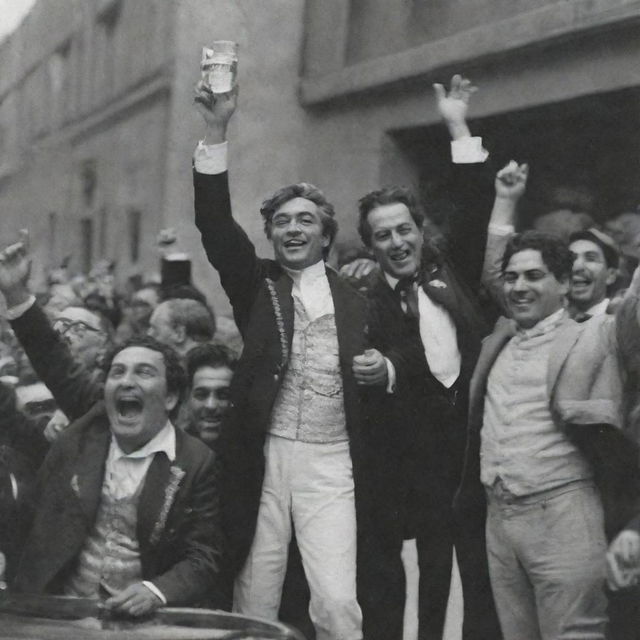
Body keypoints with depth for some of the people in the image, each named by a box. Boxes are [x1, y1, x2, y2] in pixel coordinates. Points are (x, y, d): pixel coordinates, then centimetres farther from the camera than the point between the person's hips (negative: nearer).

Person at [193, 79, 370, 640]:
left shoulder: (354, 299, 8)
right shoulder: (256, 285, 6)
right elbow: (216, 224, -9)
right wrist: (217, 132, -19)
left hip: (330, 462, 0)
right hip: (261, 459, 1)